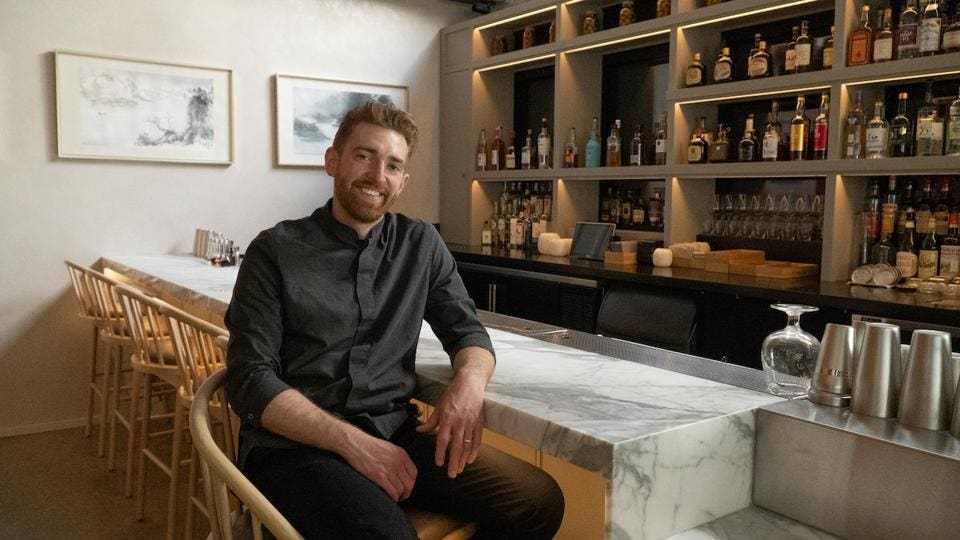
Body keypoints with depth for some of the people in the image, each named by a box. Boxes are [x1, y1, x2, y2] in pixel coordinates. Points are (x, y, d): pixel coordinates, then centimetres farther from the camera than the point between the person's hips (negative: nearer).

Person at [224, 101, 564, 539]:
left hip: (393, 432, 5)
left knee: (539, 500, -14)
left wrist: (469, 380, -13)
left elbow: (466, 330, 13)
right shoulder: (276, 251, -2)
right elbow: (251, 380, -7)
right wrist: (353, 442, -20)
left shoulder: (421, 245, 9)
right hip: (296, 444, -4)